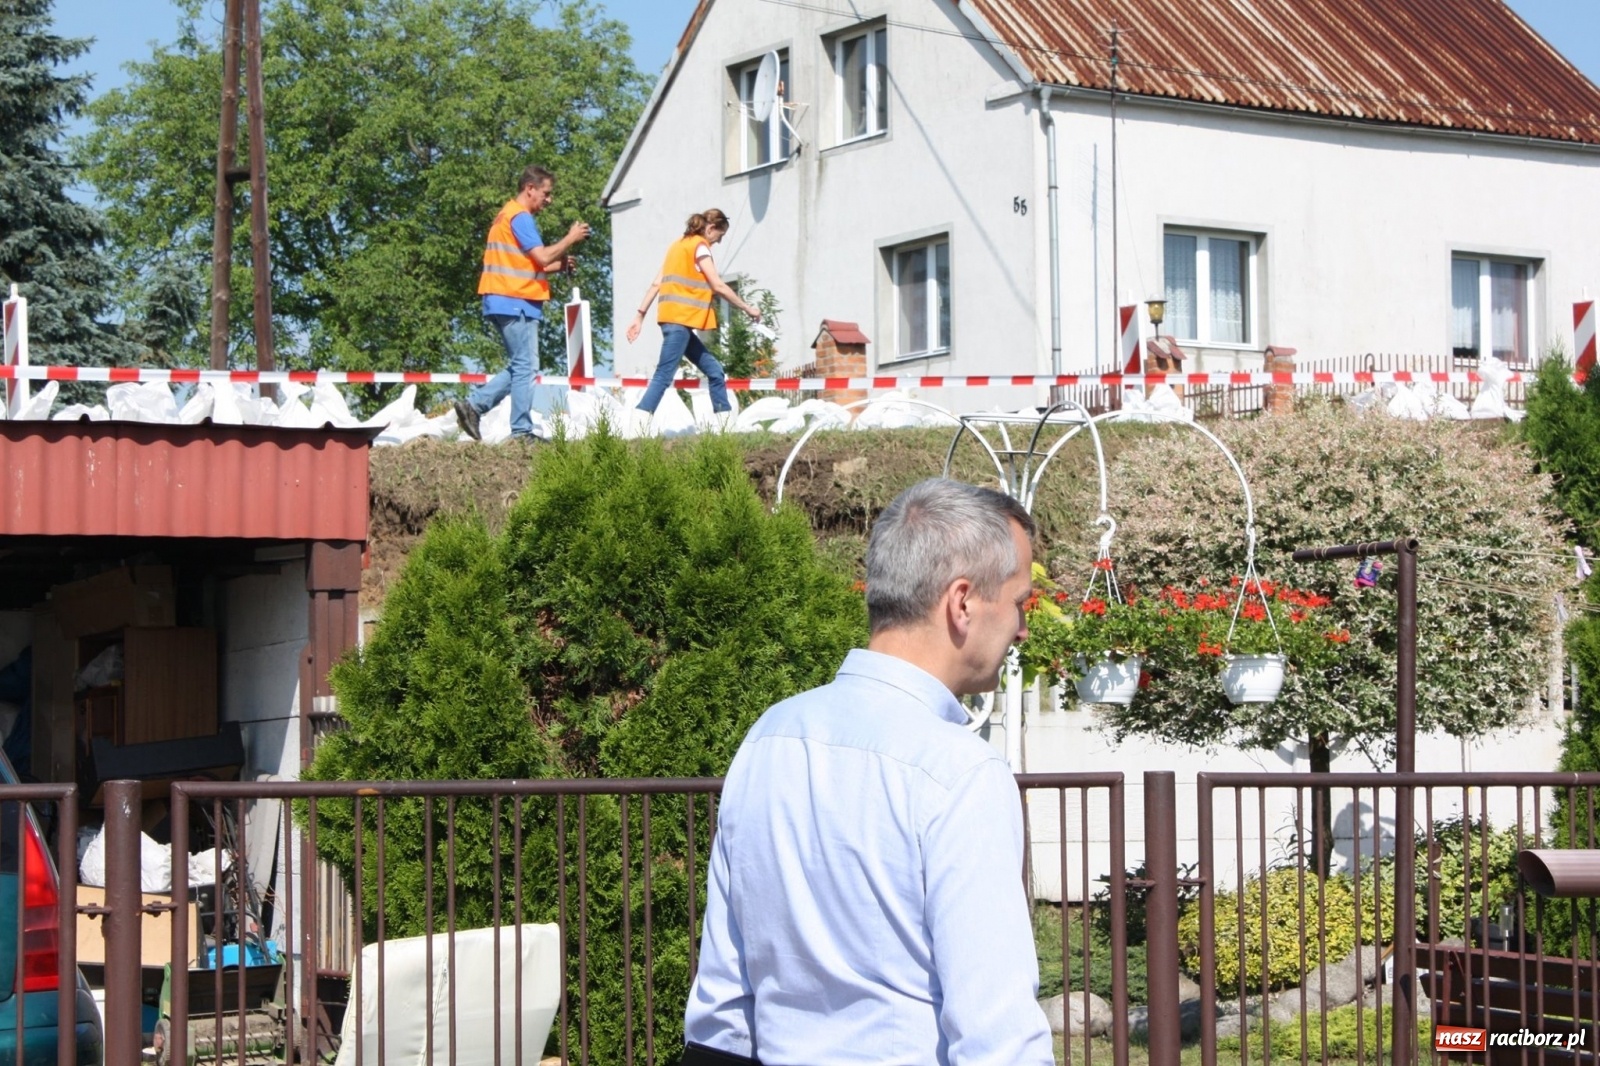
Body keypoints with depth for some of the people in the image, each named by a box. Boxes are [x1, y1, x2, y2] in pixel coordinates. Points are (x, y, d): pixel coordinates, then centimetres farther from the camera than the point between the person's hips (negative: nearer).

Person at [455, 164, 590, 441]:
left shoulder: (508, 215, 21)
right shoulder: (520, 217, -11)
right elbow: (542, 257, -18)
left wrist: (558, 265, 13)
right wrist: (570, 238, -5)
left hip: (505, 303, 10)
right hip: (516, 302, -10)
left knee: (519, 367, 13)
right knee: (525, 367, -7)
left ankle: (472, 405, 7)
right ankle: (521, 432, -6)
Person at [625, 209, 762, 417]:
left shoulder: (680, 244, 21)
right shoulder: (699, 245, -5)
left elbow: (656, 284, 16)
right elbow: (718, 286, -10)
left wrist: (640, 315, 14)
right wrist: (747, 308, -1)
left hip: (674, 320, 9)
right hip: (680, 320, -9)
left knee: (714, 371, 11)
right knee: (664, 376, -15)